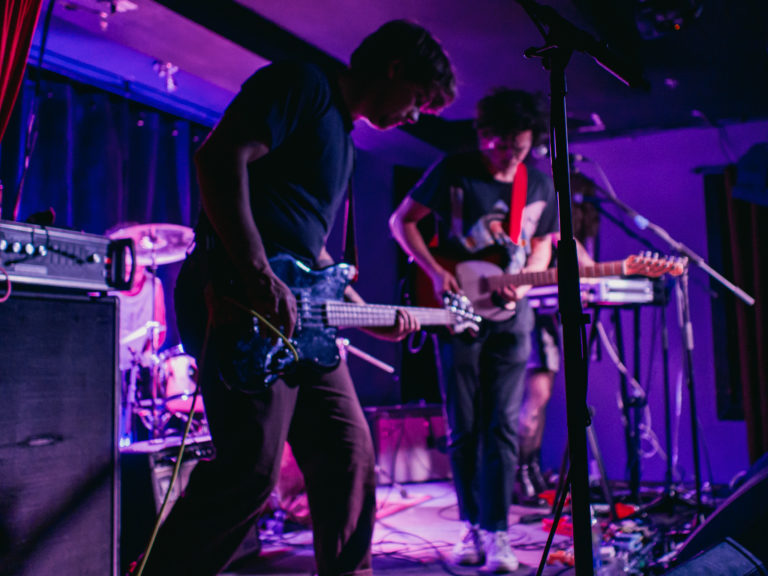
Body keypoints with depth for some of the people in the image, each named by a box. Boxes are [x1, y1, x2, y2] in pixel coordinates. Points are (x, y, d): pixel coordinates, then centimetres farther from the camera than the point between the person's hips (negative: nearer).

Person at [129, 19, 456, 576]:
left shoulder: (343, 140, 26)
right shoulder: (303, 83, -2)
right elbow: (220, 157, -17)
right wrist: (260, 276, -24)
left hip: (300, 316, 10)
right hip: (237, 297, -10)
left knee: (350, 457, 10)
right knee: (250, 469, -13)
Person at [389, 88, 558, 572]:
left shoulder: (540, 185, 5)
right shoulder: (454, 171, -5)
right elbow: (402, 221, 1)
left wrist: (524, 281, -6)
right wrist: (436, 272, -11)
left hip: (509, 316, 2)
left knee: (503, 426, -3)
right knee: (464, 429, 4)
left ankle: (495, 532, 3)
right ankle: (472, 526, 18)